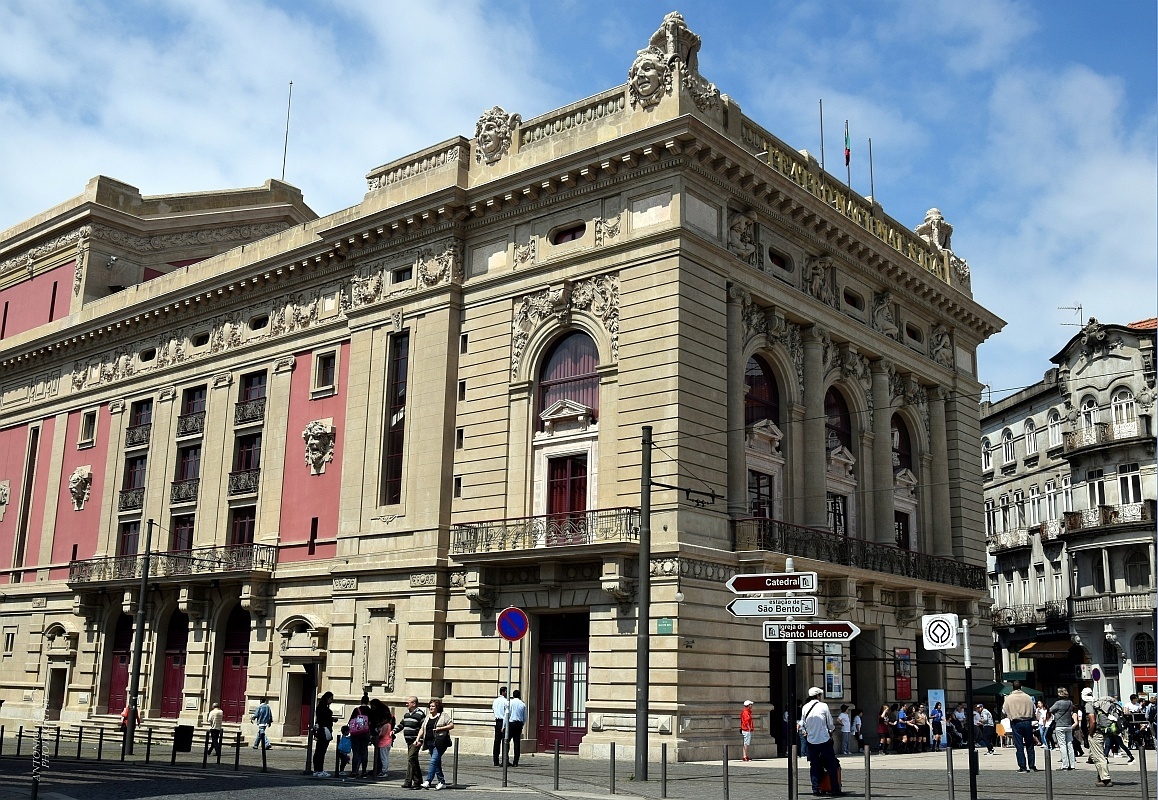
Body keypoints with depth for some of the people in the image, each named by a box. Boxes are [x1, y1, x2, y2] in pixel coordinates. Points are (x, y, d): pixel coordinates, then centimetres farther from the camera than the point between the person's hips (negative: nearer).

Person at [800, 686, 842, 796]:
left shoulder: (805, 708, 3)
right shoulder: (823, 706, -7)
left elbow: (803, 724, 9)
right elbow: (831, 724, -1)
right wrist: (832, 729, 20)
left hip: (811, 741, 4)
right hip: (824, 740, -3)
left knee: (814, 766, 10)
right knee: (832, 765, 6)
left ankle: (815, 789, 5)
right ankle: (835, 788, 5)